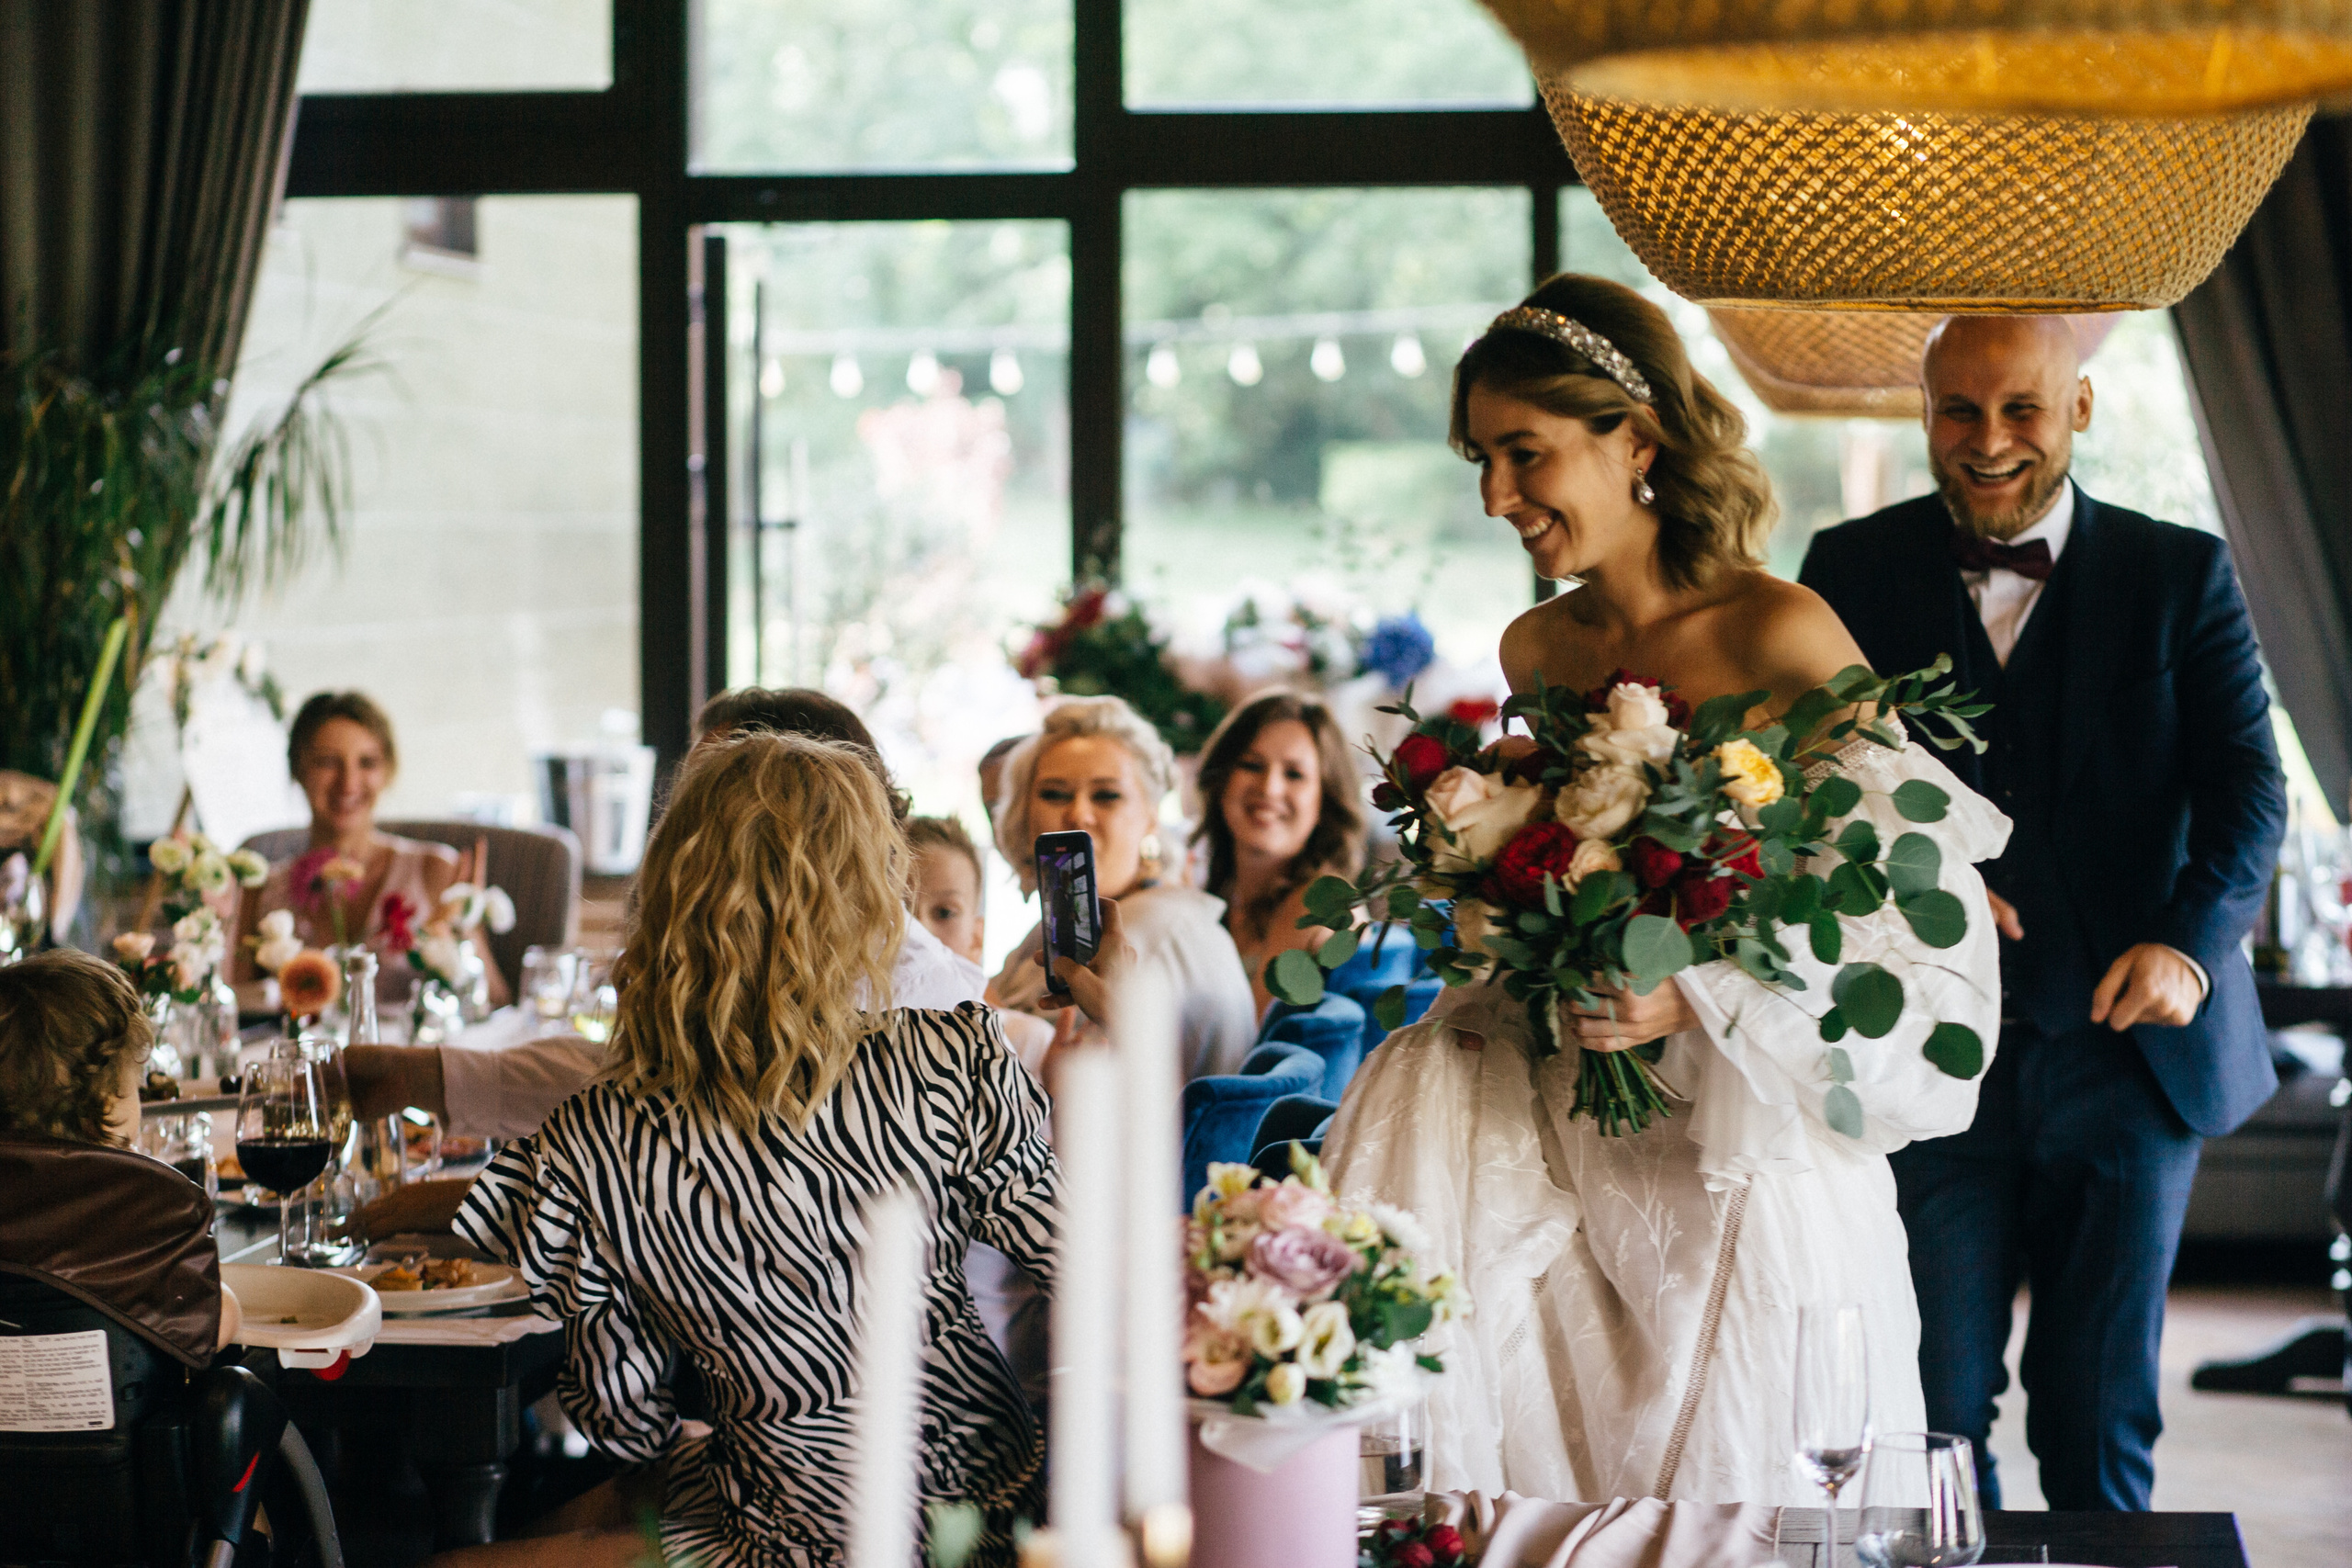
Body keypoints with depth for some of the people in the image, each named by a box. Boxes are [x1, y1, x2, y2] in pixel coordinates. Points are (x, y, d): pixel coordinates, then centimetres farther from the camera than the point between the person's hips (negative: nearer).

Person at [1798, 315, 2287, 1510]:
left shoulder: (2182, 576, 2)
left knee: (2099, 1416, 6)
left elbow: (2246, 785, -7)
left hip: (2127, 1049, 0)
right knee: (1933, 1412, 4)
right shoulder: (1854, 571, 5)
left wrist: (2190, 943, -26)